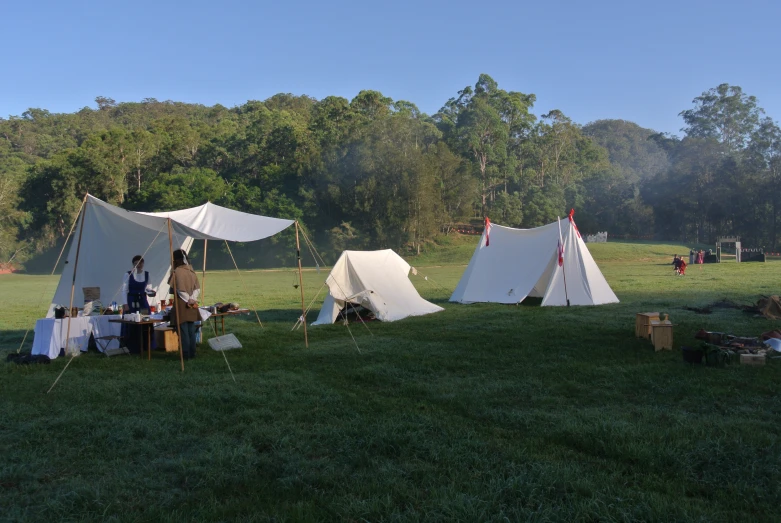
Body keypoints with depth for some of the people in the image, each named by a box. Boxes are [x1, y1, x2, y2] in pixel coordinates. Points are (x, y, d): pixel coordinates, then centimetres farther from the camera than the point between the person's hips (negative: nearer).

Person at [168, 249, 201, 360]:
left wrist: (188, 299, -5)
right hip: (192, 306, 6)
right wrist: (192, 298, -3)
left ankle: (186, 354, 0)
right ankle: (192, 353, 14)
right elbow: (197, 288, 6)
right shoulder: (191, 270, 8)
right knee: (191, 330, 10)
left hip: (181, 305, -6)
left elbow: (180, 289, -15)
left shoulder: (177, 271, -12)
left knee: (183, 330, -2)